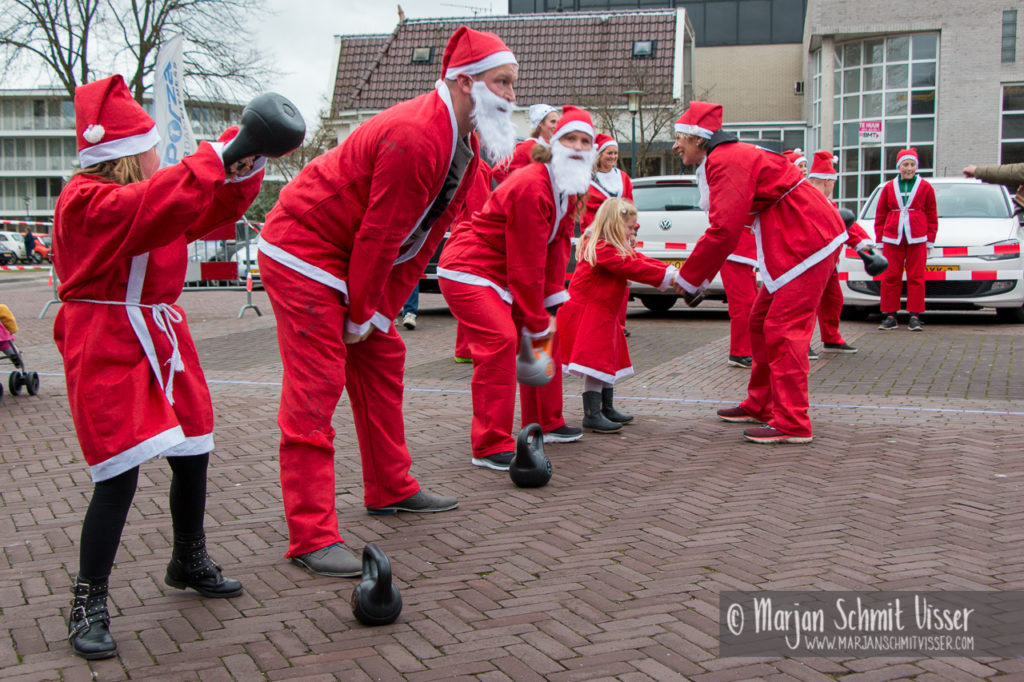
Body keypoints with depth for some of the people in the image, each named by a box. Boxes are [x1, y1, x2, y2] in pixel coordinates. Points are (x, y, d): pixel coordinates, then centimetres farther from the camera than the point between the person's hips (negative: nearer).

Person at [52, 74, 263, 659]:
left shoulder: (150, 193, 12)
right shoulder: (86, 202, -16)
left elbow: (215, 211, 9)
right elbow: (154, 207, -34)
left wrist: (244, 167, -10)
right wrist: (218, 157, -37)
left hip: (162, 341, 9)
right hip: (107, 353, -9)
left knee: (193, 455, 14)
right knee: (119, 473, -13)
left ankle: (189, 562, 37)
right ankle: (90, 605, 2)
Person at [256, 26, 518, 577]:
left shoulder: (466, 143, 4)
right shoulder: (415, 137, -27)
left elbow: (426, 234, 5)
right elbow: (380, 235, -23)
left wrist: (382, 313, 3)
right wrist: (363, 315, -12)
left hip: (353, 260, 10)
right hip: (303, 253, -10)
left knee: (382, 362, 15)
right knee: (315, 388, -11)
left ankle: (390, 489, 30)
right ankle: (311, 537, -9)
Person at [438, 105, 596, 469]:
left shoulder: (570, 189, 6)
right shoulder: (531, 187, -25)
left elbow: (559, 245, 6)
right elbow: (526, 263, -23)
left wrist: (552, 301, -3)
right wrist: (536, 322, -17)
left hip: (502, 275, 10)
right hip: (468, 271, -10)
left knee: (547, 333, 14)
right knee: (500, 340, -25)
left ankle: (545, 424, 29)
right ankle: (491, 446, -21)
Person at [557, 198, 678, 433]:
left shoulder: (618, 249, 15)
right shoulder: (603, 250, -21)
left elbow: (640, 260, 9)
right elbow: (633, 268, -24)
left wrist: (671, 271, -3)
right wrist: (667, 277, -21)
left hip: (603, 314, 11)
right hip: (588, 314, -11)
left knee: (608, 360, 17)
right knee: (596, 361, -11)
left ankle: (607, 409, 29)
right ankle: (592, 415, -7)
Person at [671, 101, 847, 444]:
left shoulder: (726, 161, -17)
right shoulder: (730, 156, 17)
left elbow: (724, 229, -24)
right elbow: (726, 226, 19)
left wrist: (688, 277, -14)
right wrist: (698, 278, 13)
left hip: (807, 241, -11)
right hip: (798, 240, 11)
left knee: (783, 330, -12)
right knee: (762, 322, 15)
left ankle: (792, 425, -11)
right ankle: (761, 406, 26)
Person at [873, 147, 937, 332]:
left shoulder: (925, 187, 6)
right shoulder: (889, 188, 7)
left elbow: (932, 216, 9)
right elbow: (880, 215, 11)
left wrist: (930, 241, 5)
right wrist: (879, 240, 7)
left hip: (916, 239, -1)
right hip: (892, 239, 1)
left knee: (916, 277, 0)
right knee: (891, 277, 1)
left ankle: (915, 317, 5)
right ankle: (890, 316, 7)